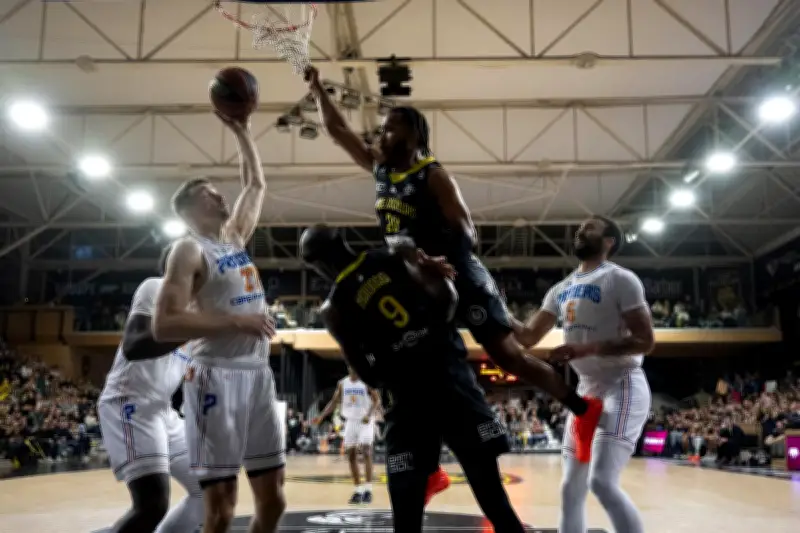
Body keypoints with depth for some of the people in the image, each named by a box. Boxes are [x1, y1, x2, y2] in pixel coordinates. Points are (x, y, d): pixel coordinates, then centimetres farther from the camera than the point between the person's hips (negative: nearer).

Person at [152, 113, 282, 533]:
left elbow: (256, 184, 30)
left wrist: (241, 131, 21)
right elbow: (163, 326, -16)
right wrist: (234, 322, -18)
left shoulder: (236, 236, 17)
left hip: (258, 374, 8)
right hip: (216, 377, -8)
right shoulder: (189, 250, -5)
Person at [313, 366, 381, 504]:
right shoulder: (342, 383, 4)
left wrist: (369, 415, -29)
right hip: (350, 421, 5)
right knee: (351, 456, 3)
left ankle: (368, 490, -14)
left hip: (365, 421, -5)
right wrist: (321, 416, -1)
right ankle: (358, 491, 11)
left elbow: (377, 400, -12)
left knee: (366, 452, -17)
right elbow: (334, 402, 10)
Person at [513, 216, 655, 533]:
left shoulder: (620, 279, -10)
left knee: (602, 482, -21)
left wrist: (587, 348, -25)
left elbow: (645, 341, -15)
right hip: (586, 390, 8)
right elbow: (528, 337, 13)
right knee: (571, 488, 9)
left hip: (622, 387, -8)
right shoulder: (561, 289, 13)